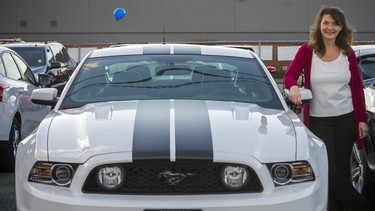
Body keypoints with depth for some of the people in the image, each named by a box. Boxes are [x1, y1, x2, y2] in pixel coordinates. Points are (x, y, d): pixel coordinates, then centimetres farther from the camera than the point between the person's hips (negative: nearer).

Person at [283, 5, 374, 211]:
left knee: (342, 170, 7)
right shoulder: (306, 51, -2)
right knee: (330, 172, -7)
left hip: (346, 119, 2)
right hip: (319, 121, -2)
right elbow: (289, 76, -8)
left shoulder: (348, 53, 4)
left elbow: (357, 87, 6)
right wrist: (293, 87, -32)